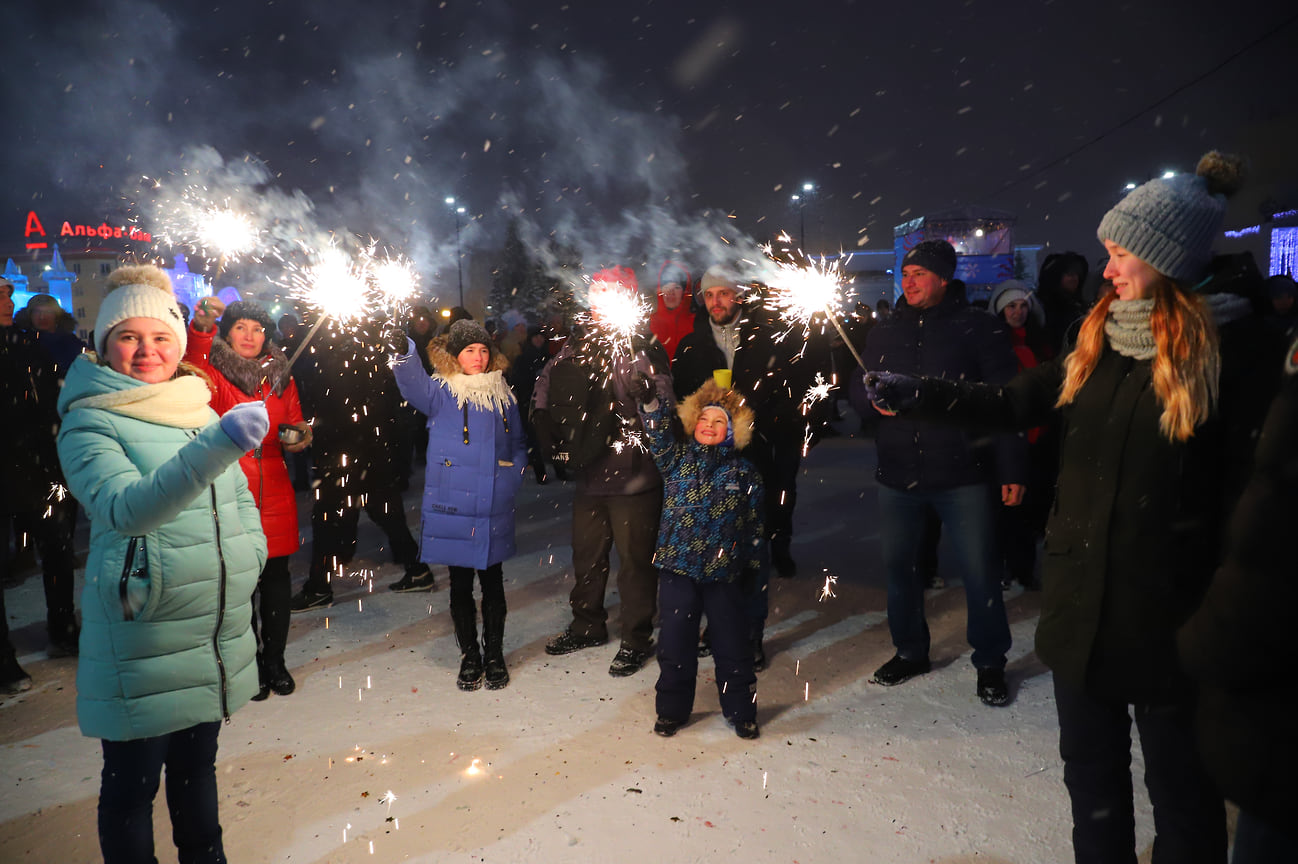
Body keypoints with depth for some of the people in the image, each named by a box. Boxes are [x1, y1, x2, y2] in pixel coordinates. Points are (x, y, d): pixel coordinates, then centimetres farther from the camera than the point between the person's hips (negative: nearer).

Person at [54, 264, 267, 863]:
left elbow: (240, 498, 19)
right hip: (142, 639, -6)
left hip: (218, 632, 6)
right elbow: (126, 508, -30)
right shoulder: (89, 423, -11)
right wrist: (219, 445, -42)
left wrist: (247, 560, 4)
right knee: (133, 781, 9)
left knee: (197, 765, 22)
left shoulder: (202, 412, 8)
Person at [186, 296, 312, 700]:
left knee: (277, 577, 8)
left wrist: (298, 437, -4)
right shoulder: (214, 374, -1)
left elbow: (295, 424, 20)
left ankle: (275, 661, 23)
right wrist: (201, 326, -42)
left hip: (275, 491, 3)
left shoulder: (280, 377, 12)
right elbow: (193, 366, -25)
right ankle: (250, 666, 18)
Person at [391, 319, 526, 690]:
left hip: (494, 510, 2)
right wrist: (403, 353, -43)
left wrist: (512, 480, 0)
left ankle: (494, 656, 26)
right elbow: (413, 384, -24)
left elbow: (517, 447, 16)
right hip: (453, 507, -2)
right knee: (460, 584, 8)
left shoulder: (502, 394, 9)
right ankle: (469, 657, 25)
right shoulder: (440, 392, -1)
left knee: (492, 582, 11)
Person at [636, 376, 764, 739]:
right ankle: (672, 709, 26)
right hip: (677, 568, 0)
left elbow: (754, 525, 8)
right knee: (675, 643, 8)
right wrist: (651, 402, -31)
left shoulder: (744, 474, 3)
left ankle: (741, 711, 27)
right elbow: (660, 436, -15)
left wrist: (752, 566, 9)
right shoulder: (677, 459, 4)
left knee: (732, 645, 8)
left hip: (724, 573, 0)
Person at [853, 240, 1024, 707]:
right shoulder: (885, 330, 10)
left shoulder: (977, 326, -3)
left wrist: (1013, 469, -10)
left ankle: (990, 662, 24)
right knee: (898, 565, 13)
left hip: (963, 476, -4)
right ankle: (910, 651, 33)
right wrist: (874, 398, -8)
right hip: (898, 475, 4)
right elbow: (858, 389, 17)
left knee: (980, 572, 2)